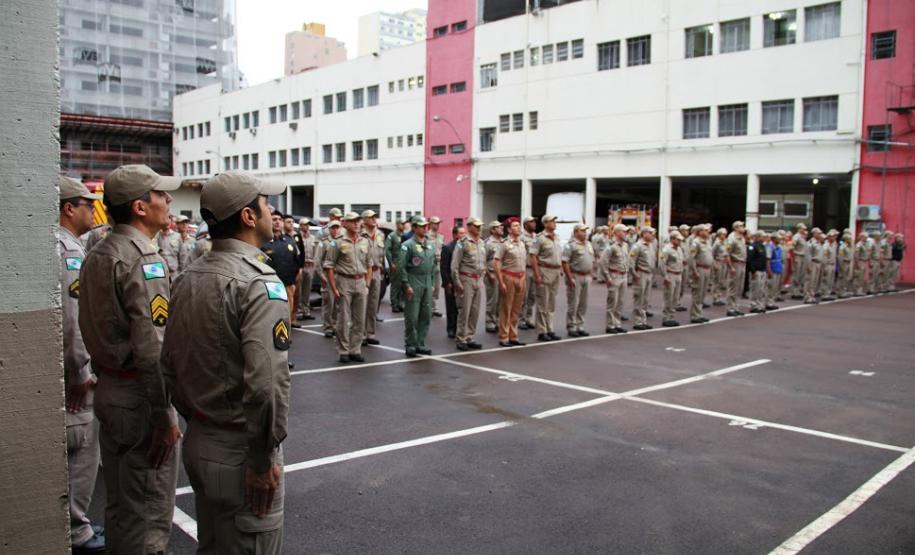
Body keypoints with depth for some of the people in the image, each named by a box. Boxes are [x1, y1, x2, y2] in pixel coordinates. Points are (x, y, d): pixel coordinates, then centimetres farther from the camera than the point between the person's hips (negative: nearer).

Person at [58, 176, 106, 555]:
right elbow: (73, 321, -24)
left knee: (76, 450, 19)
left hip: (71, 370, 10)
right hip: (73, 372, -10)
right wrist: (81, 373, -16)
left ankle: (76, 522, 32)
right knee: (81, 451, 2)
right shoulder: (69, 252, -19)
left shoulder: (66, 246, 11)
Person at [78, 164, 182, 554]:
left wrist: (104, 374, 20)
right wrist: (165, 416, -20)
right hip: (140, 395, -9)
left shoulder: (96, 256, 10)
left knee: (119, 503, 22)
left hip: (108, 388, 9)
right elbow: (152, 349, -24)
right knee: (149, 510, 3)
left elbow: (94, 330, 15)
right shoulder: (144, 259, -19)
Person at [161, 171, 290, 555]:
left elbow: (170, 366, 11)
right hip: (239, 449, -8)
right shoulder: (259, 282, -18)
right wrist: (264, 458, -17)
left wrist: (195, 420, 19)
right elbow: (266, 382, -26)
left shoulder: (187, 279, 6)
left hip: (197, 441, 8)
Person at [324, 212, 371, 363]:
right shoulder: (338, 242, -4)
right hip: (344, 282, -5)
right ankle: (343, 351, 10)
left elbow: (369, 265, 17)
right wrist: (333, 289, -10)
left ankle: (355, 350, 17)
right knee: (343, 320, 0)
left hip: (360, 282, 5)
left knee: (360, 320, 7)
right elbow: (329, 266, -6)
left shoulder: (365, 242, 10)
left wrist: (367, 284, 8)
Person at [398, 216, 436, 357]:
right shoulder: (408, 245, -7)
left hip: (427, 283, 7)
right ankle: (410, 345, 8)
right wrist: (406, 285, -15)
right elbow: (401, 266, -11)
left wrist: (432, 283, 15)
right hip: (414, 284, -7)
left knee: (426, 316, 8)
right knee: (412, 317, -2)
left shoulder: (430, 245, 14)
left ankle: (420, 344, 18)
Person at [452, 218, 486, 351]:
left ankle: (469, 338, 16)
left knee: (475, 312, 8)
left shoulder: (482, 243, 12)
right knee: (464, 311, -3)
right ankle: (461, 339, 5)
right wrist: (457, 283, -15)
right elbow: (454, 265, -11)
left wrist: (482, 277, 14)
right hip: (466, 280, -6)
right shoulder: (462, 243, -9)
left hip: (478, 280, 7)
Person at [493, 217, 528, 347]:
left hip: (520, 278, 6)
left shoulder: (522, 243, 11)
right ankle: (503, 338, 7)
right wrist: (501, 282, -16)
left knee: (516, 310, 10)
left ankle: (513, 337, 19)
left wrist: (524, 279, 13)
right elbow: (495, 263, -13)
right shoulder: (505, 243, -9)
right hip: (508, 277, -6)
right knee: (506, 309, 0)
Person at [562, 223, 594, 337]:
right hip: (575, 276, -7)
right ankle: (571, 328, 6)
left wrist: (590, 275, 13)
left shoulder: (589, 245, 15)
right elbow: (565, 262, -15)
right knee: (573, 304, -2)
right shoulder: (570, 245, -9)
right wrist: (570, 278, -19)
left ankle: (580, 327, 20)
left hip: (586, 277, 7)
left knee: (583, 304, 11)